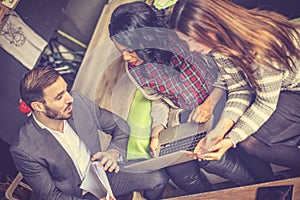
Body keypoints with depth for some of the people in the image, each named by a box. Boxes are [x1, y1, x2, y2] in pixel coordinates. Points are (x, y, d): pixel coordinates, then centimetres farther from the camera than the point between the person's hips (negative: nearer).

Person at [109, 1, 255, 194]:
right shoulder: (135, 70, -6)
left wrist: (210, 102, -23)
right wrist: (157, 130, -5)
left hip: (217, 99, -4)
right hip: (185, 117, 4)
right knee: (177, 168, -19)